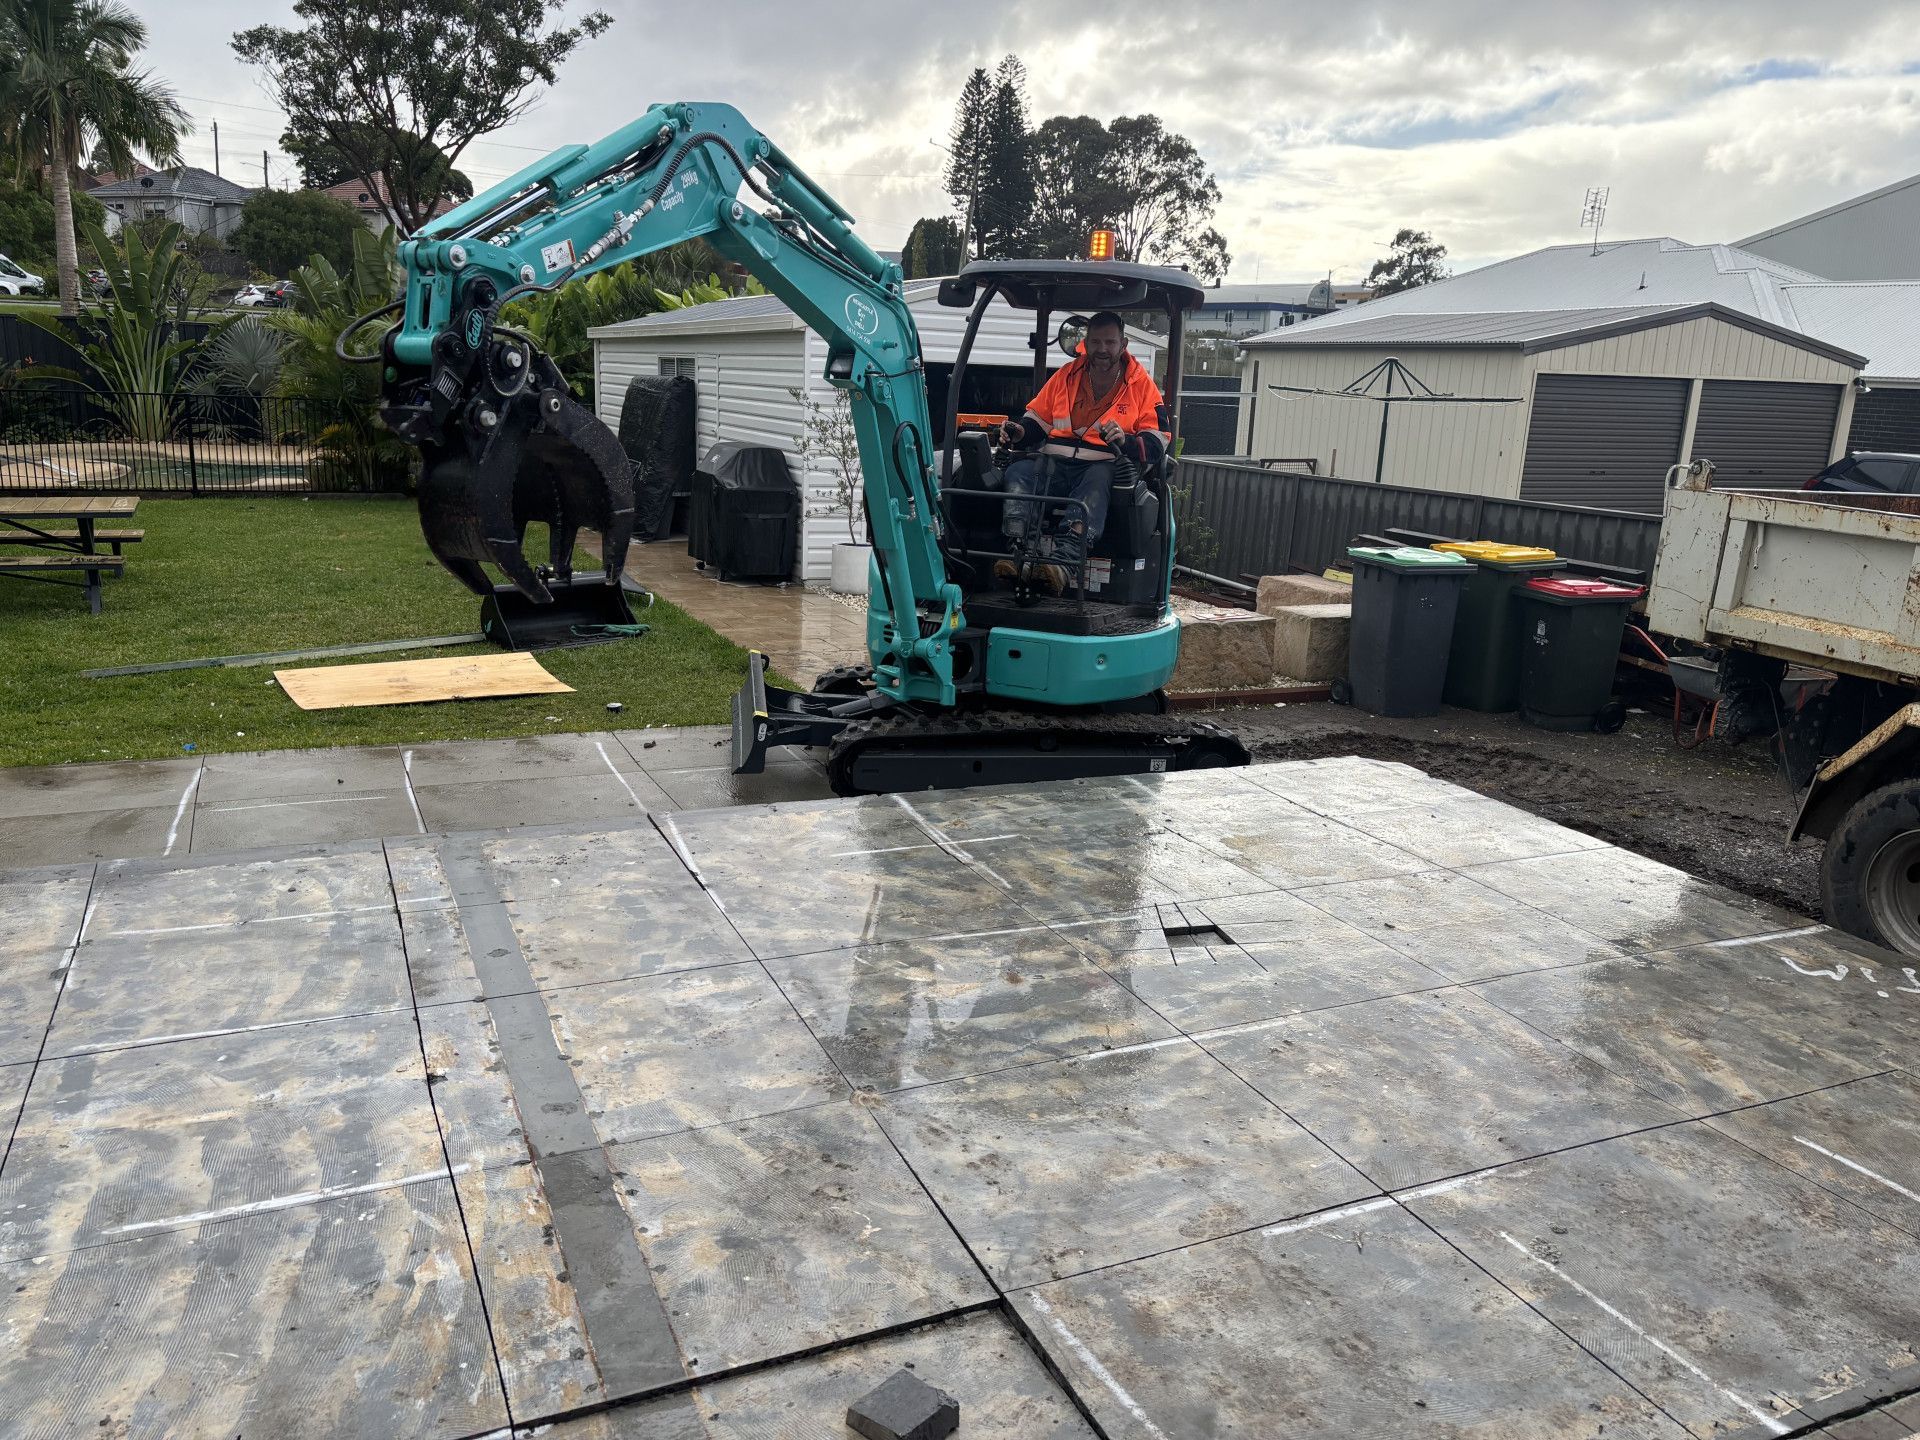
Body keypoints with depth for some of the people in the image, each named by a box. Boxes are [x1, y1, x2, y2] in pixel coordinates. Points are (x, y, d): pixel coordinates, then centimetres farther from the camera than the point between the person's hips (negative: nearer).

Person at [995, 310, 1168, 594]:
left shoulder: (1141, 383, 9)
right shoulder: (1066, 375, 18)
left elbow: (1157, 442, 3)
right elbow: (1038, 420, 25)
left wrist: (1126, 441, -18)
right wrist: (1020, 432, 1)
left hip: (1103, 467, -3)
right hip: (1055, 462, 3)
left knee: (1096, 483, -39)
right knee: (1018, 472, -27)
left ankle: (1063, 559, -59)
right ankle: (1022, 552, -47)